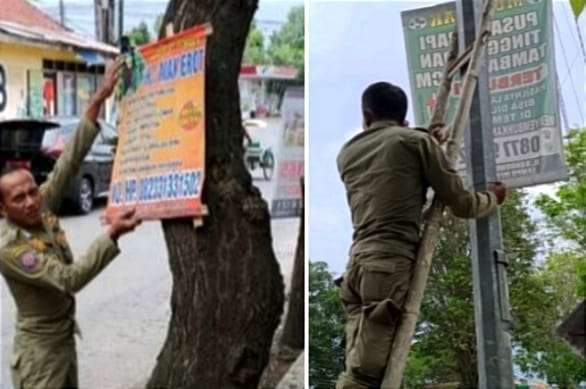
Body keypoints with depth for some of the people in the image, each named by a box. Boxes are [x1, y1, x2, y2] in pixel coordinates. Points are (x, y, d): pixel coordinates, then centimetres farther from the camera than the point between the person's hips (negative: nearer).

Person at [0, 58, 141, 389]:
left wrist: (98, 101, -15)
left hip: (65, 337, 8)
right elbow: (69, 279, -30)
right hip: (39, 348, -8)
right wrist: (112, 235, -36)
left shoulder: (43, 210, -5)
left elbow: (69, 161, -9)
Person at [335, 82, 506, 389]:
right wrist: (492, 197, 28)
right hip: (391, 264, -6)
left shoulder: (347, 153, 22)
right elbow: (460, 204, 8)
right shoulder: (416, 141, 7)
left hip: (357, 264, 6)